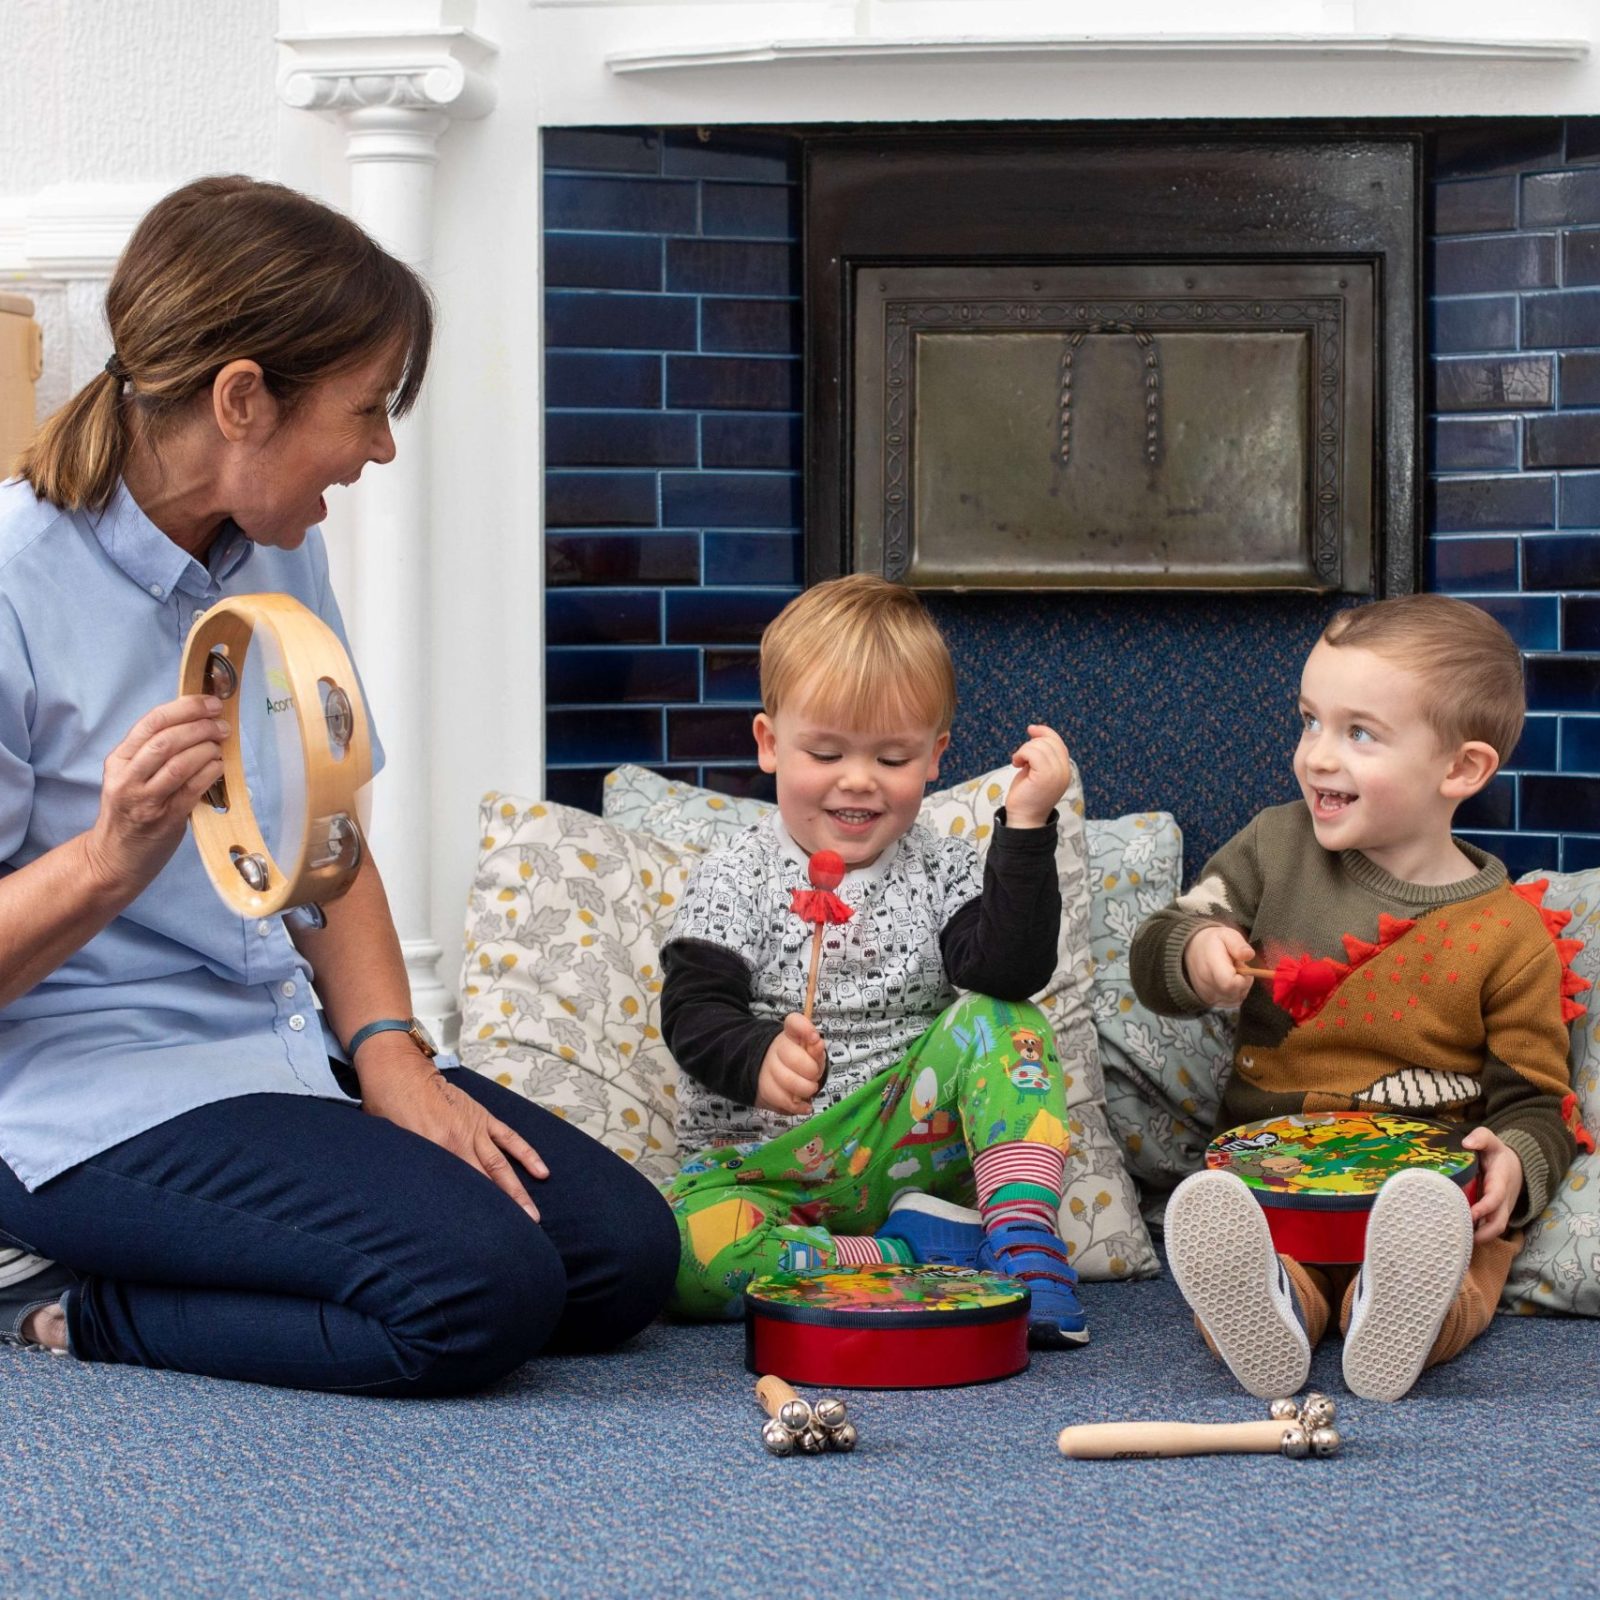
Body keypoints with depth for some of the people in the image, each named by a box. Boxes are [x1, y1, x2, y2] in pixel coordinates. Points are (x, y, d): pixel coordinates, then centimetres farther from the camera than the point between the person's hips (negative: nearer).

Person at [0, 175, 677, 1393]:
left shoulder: (283, 559, 8)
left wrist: (390, 1052, -1)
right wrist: (111, 859, -32)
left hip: (287, 1050, 9)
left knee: (625, 1252, -6)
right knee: (478, 1291, -25)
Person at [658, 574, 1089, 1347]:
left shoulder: (943, 872, 6)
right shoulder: (734, 881, 2)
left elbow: (1009, 970, -12)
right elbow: (694, 1013, -9)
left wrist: (1025, 827, -18)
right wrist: (757, 1059, -31)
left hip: (904, 1146, 2)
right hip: (756, 1164, -1)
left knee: (1000, 1019, -19)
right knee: (686, 1249, -33)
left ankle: (1023, 1234, -27)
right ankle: (917, 1253, -27)